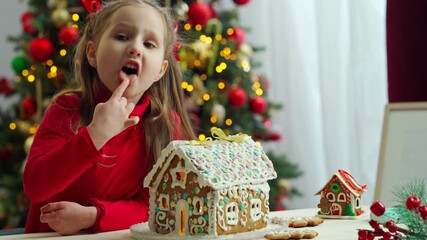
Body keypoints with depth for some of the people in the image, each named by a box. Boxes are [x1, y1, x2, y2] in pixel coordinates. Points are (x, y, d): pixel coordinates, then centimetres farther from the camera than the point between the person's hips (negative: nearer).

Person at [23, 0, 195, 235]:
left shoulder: (166, 124, -6)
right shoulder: (66, 109, -7)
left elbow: (152, 206, -6)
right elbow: (34, 187, -17)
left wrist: (91, 216, -21)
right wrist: (94, 135, -26)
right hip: (50, 234, -1)